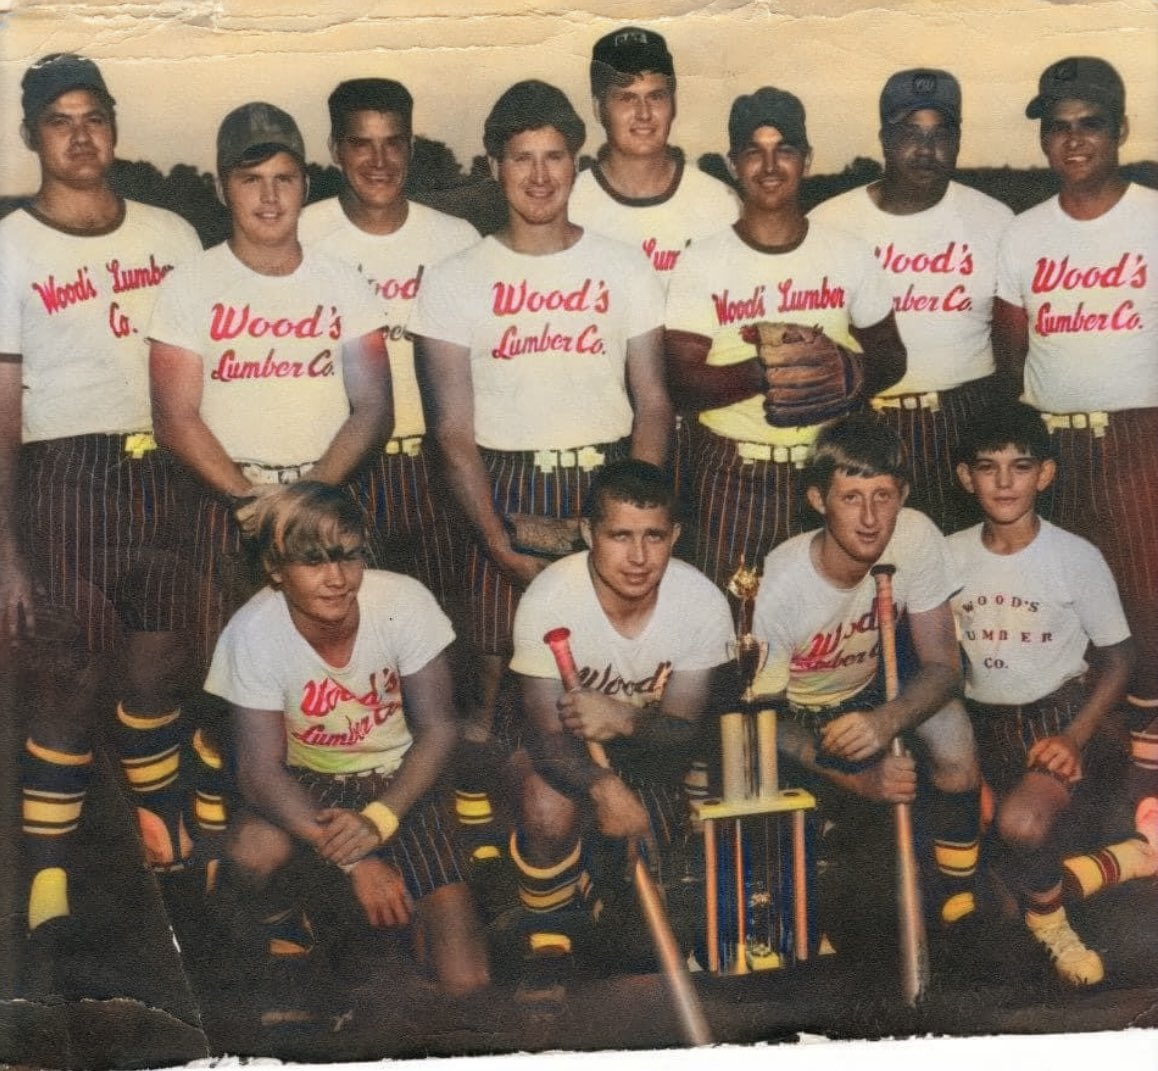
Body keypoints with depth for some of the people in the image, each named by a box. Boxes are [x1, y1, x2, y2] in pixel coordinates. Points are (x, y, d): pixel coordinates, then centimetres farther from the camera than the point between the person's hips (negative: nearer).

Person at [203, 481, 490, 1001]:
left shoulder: (405, 602, -23)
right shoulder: (252, 633, -23)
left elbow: (436, 730, -14)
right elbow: (261, 771, -21)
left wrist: (379, 819, -29)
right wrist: (353, 859, -32)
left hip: (399, 780, 0)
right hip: (306, 780, 1)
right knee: (249, 854, -34)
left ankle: (424, 911, 22)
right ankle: (285, 932, 2)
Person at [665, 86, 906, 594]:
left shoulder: (850, 255, 4)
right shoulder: (701, 263, -3)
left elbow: (890, 356, 9)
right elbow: (681, 382, -9)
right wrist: (758, 374, -26)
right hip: (731, 475, -2)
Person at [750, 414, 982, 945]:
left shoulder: (916, 538, -24)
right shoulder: (778, 588, -32)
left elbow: (942, 666, -18)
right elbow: (767, 715, -19)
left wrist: (885, 721, -39)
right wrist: (855, 776, -33)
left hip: (873, 691, 2)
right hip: (797, 716, -2)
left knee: (950, 724, -27)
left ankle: (958, 909, -7)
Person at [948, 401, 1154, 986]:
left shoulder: (1078, 558, -9)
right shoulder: (949, 556, -1)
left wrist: (1074, 738, -14)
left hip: (1055, 714, -4)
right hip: (980, 719, 4)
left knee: (1021, 822, -33)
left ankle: (1047, 917, 2)